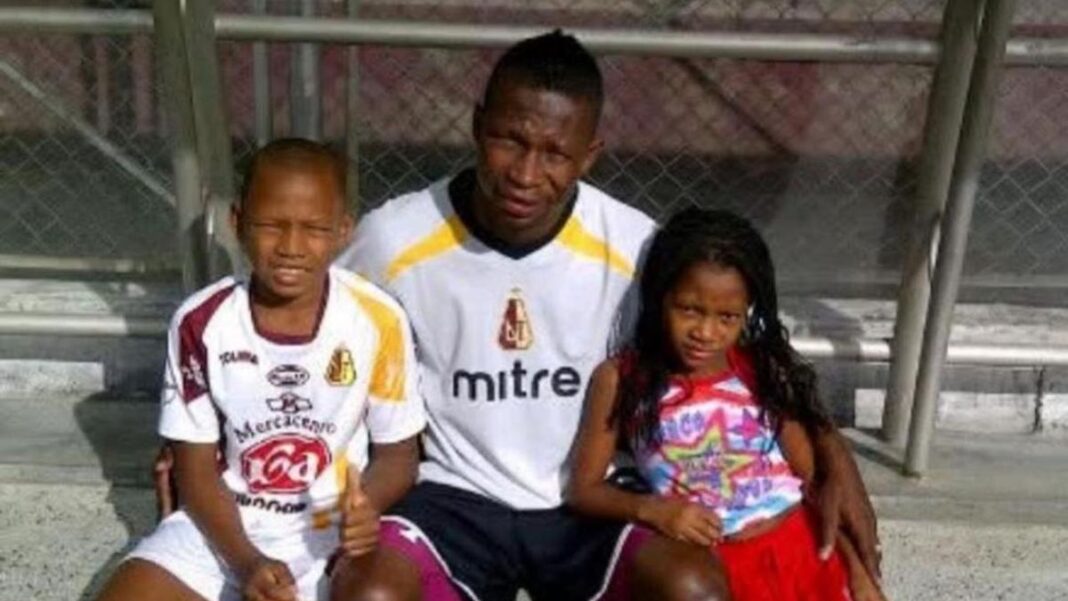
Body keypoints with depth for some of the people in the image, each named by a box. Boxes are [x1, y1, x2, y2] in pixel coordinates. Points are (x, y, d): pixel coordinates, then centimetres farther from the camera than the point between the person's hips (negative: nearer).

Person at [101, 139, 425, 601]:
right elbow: (195, 469, -4)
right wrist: (246, 561, -18)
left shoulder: (378, 320, -14)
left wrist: (366, 505, -24)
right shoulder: (201, 322, -11)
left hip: (332, 536, -1)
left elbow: (399, 452, -2)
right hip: (221, 525, 2)